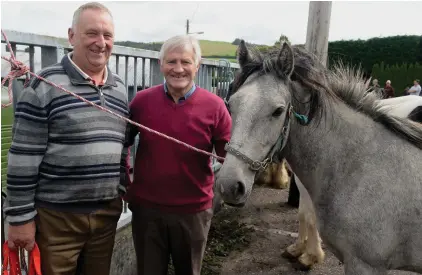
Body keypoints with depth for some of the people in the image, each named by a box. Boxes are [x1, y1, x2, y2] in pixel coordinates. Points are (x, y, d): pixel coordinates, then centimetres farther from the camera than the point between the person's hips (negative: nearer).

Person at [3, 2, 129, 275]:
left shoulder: (120, 89, 8)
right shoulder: (45, 86, -10)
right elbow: (23, 157, -10)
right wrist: (20, 217, -9)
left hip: (107, 212, 5)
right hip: (56, 216, -5)